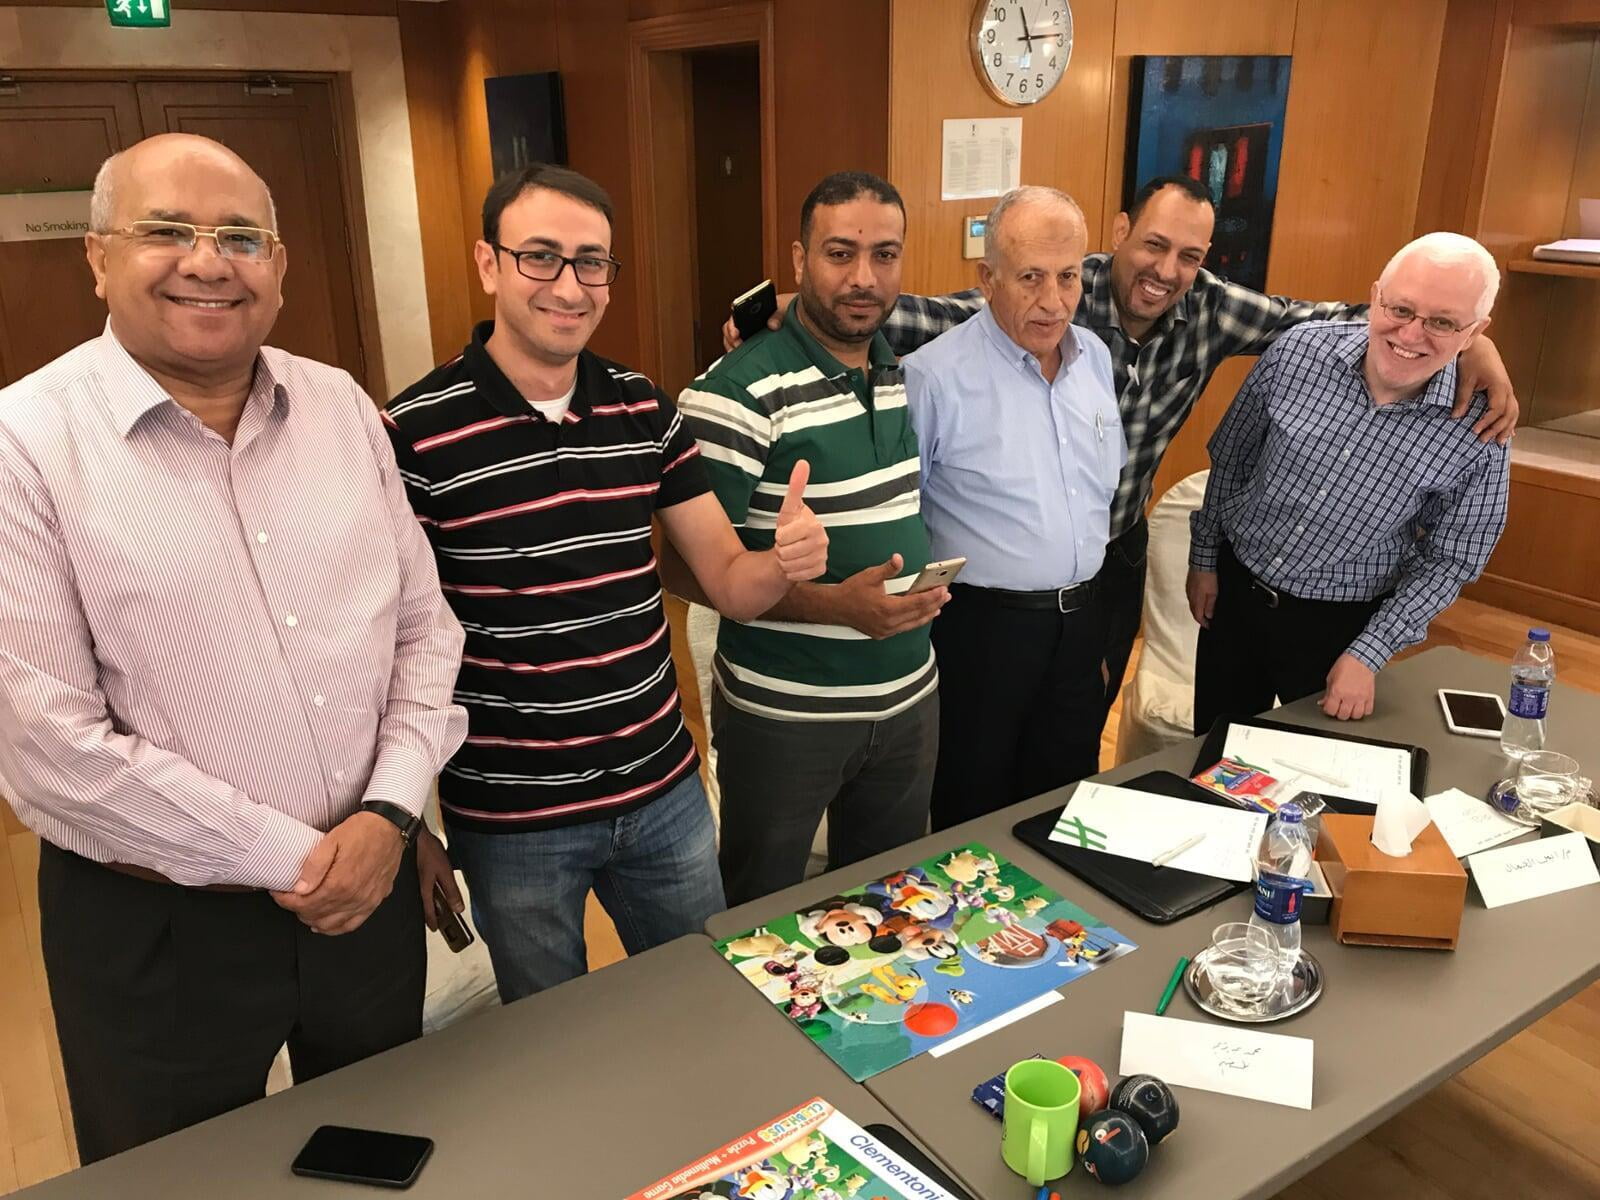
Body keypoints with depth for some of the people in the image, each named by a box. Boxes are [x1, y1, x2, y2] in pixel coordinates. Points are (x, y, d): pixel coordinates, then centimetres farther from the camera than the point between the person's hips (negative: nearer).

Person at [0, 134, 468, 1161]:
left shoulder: (344, 409, 1)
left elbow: (424, 624, 4)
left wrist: (388, 813, -9)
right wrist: (291, 858, -15)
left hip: (368, 881, 4)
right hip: (156, 927, -4)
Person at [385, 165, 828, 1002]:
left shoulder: (645, 409, 0)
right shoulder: (415, 432, -14)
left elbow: (730, 584, 2)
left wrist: (785, 560, -21)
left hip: (665, 791, 4)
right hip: (512, 819, -3)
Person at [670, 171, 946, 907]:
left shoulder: (907, 372, 4)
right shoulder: (739, 396, -20)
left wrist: (924, 588, 4)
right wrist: (833, 604, -29)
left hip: (910, 699, 6)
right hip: (784, 713, -6)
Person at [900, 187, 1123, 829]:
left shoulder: (1096, 355, 5)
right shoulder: (935, 374, -18)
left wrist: (1083, 588, 18)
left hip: (1080, 620, 6)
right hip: (983, 625, -6)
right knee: (972, 816, 11)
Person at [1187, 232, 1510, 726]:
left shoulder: (1477, 429, -17)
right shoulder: (1298, 351, -15)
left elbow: (1449, 557, -7)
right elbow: (1230, 458, 0)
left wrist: (1369, 654, -11)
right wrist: (1203, 559, 5)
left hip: (1340, 624, -1)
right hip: (1234, 588, 2)